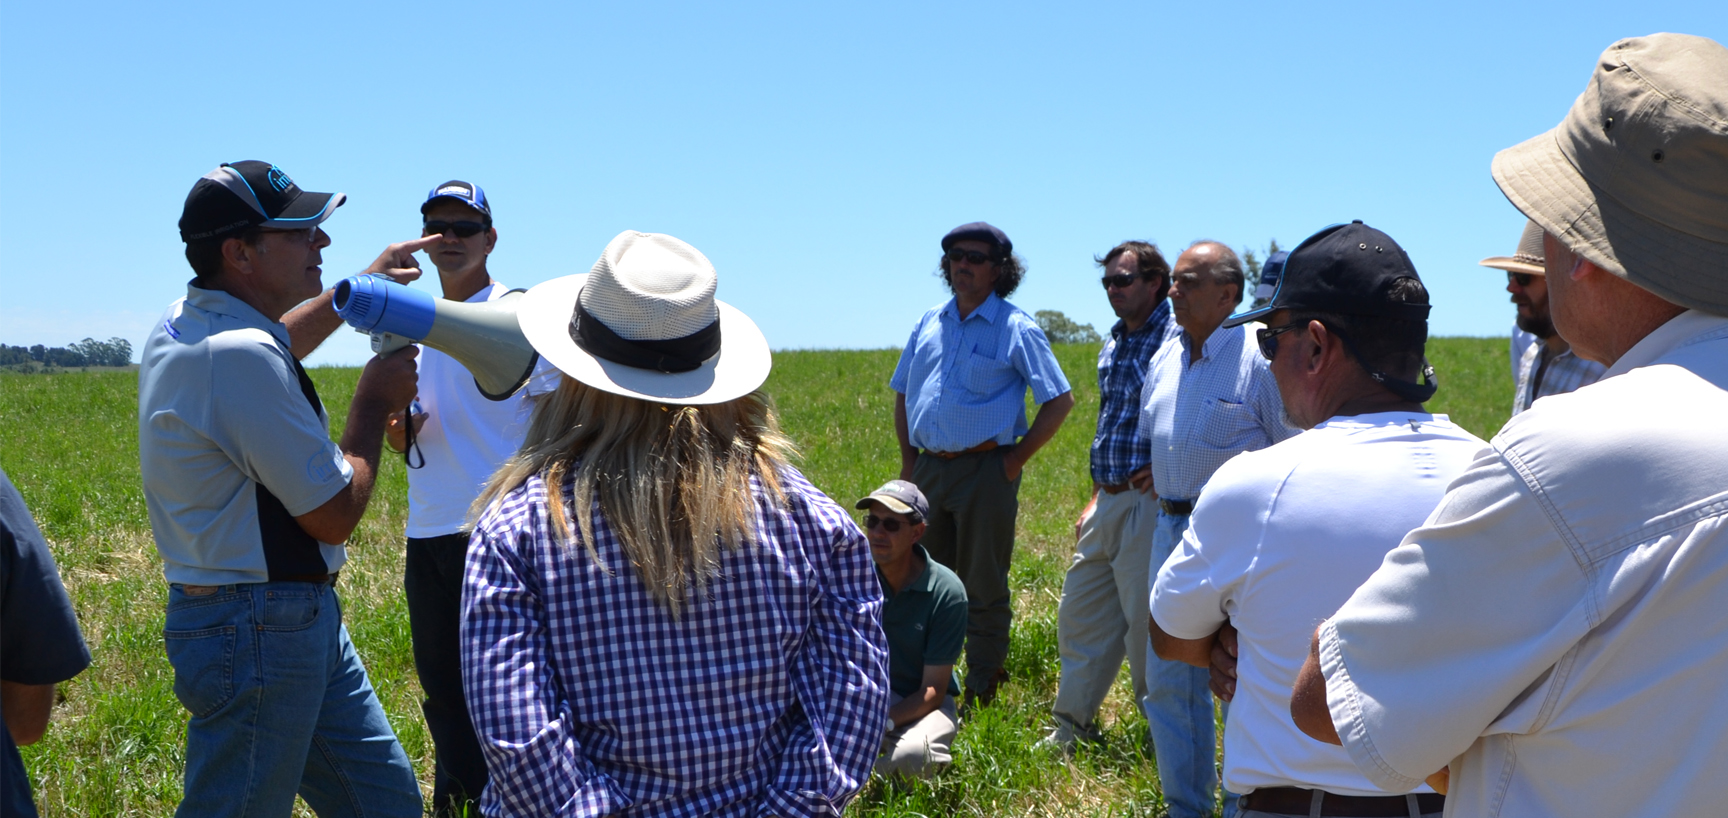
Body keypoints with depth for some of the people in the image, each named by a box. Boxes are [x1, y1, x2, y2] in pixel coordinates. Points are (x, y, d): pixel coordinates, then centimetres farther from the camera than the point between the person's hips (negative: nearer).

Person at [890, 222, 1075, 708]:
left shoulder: (1016, 329, -3)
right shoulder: (930, 322, 12)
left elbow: (1060, 400, -3)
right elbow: (902, 394, 20)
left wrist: (1016, 459, -7)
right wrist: (908, 459, 10)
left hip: (984, 471, -5)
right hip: (928, 469, 5)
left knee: (984, 588, 2)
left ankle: (981, 694, 13)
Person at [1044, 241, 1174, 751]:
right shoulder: (1112, 346, 16)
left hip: (1149, 504, -9)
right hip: (1109, 503, 9)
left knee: (1147, 625, 0)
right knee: (1079, 617, 13)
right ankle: (1070, 728, 26)